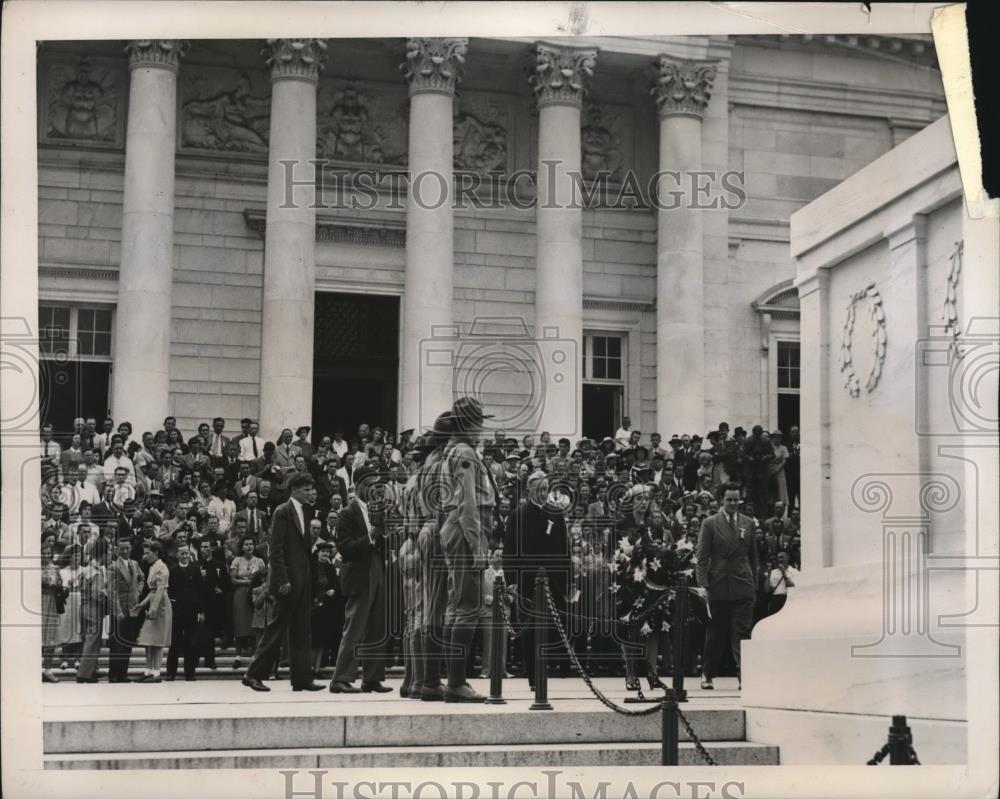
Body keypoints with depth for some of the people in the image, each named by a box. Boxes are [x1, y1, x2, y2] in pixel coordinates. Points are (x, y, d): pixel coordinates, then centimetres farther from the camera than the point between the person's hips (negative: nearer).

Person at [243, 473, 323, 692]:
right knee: (278, 628, -4)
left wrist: (311, 577, 10)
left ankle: (302, 679, 9)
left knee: (301, 631, 7)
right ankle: (254, 674, 4)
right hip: (288, 580, -8)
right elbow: (276, 549, -14)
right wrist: (283, 580, -19)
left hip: (303, 580, 8)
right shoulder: (282, 512, -8)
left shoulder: (304, 512, 16)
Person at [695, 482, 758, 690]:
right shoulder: (710, 524, 1)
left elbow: (753, 556, 15)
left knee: (742, 632, -5)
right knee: (715, 634, 7)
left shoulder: (748, 523, 10)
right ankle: (707, 675, 18)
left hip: (743, 587, 2)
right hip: (718, 586, -1)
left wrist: (754, 583, 12)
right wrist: (703, 585, -10)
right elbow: (702, 556, -2)